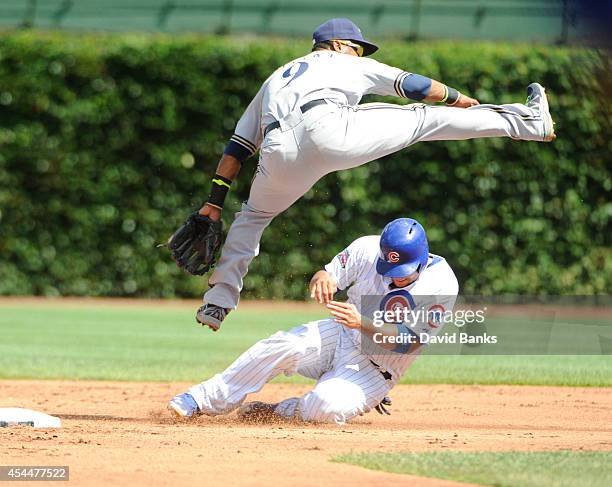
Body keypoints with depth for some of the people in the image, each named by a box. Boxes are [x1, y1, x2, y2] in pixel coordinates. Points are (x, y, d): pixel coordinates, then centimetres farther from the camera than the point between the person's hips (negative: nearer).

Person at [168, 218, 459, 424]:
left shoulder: (441, 286, -21)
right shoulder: (368, 249, -12)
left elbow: (409, 342, -23)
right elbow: (329, 275, -4)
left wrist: (362, 323, -37)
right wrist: (322, 278, -30)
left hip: (376, 370, -3)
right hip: (341, 336, 3)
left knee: (325, 409, -32)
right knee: (282, 346, -26)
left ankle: (278, 412, -1)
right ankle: (202, 401, -18)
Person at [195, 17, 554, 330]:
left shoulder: (275, 78, 40)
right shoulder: (346, 63, 30)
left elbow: (238, 146, 34)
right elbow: (413, 85, 28)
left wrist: (216, 201, 30)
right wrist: (457, 98, 44)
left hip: (279, 155, 4)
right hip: (328, 129, -4)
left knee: (253, 215, 30)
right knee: (427, 118, 8)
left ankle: (218, 302, 21)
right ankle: (527, 122, 12)